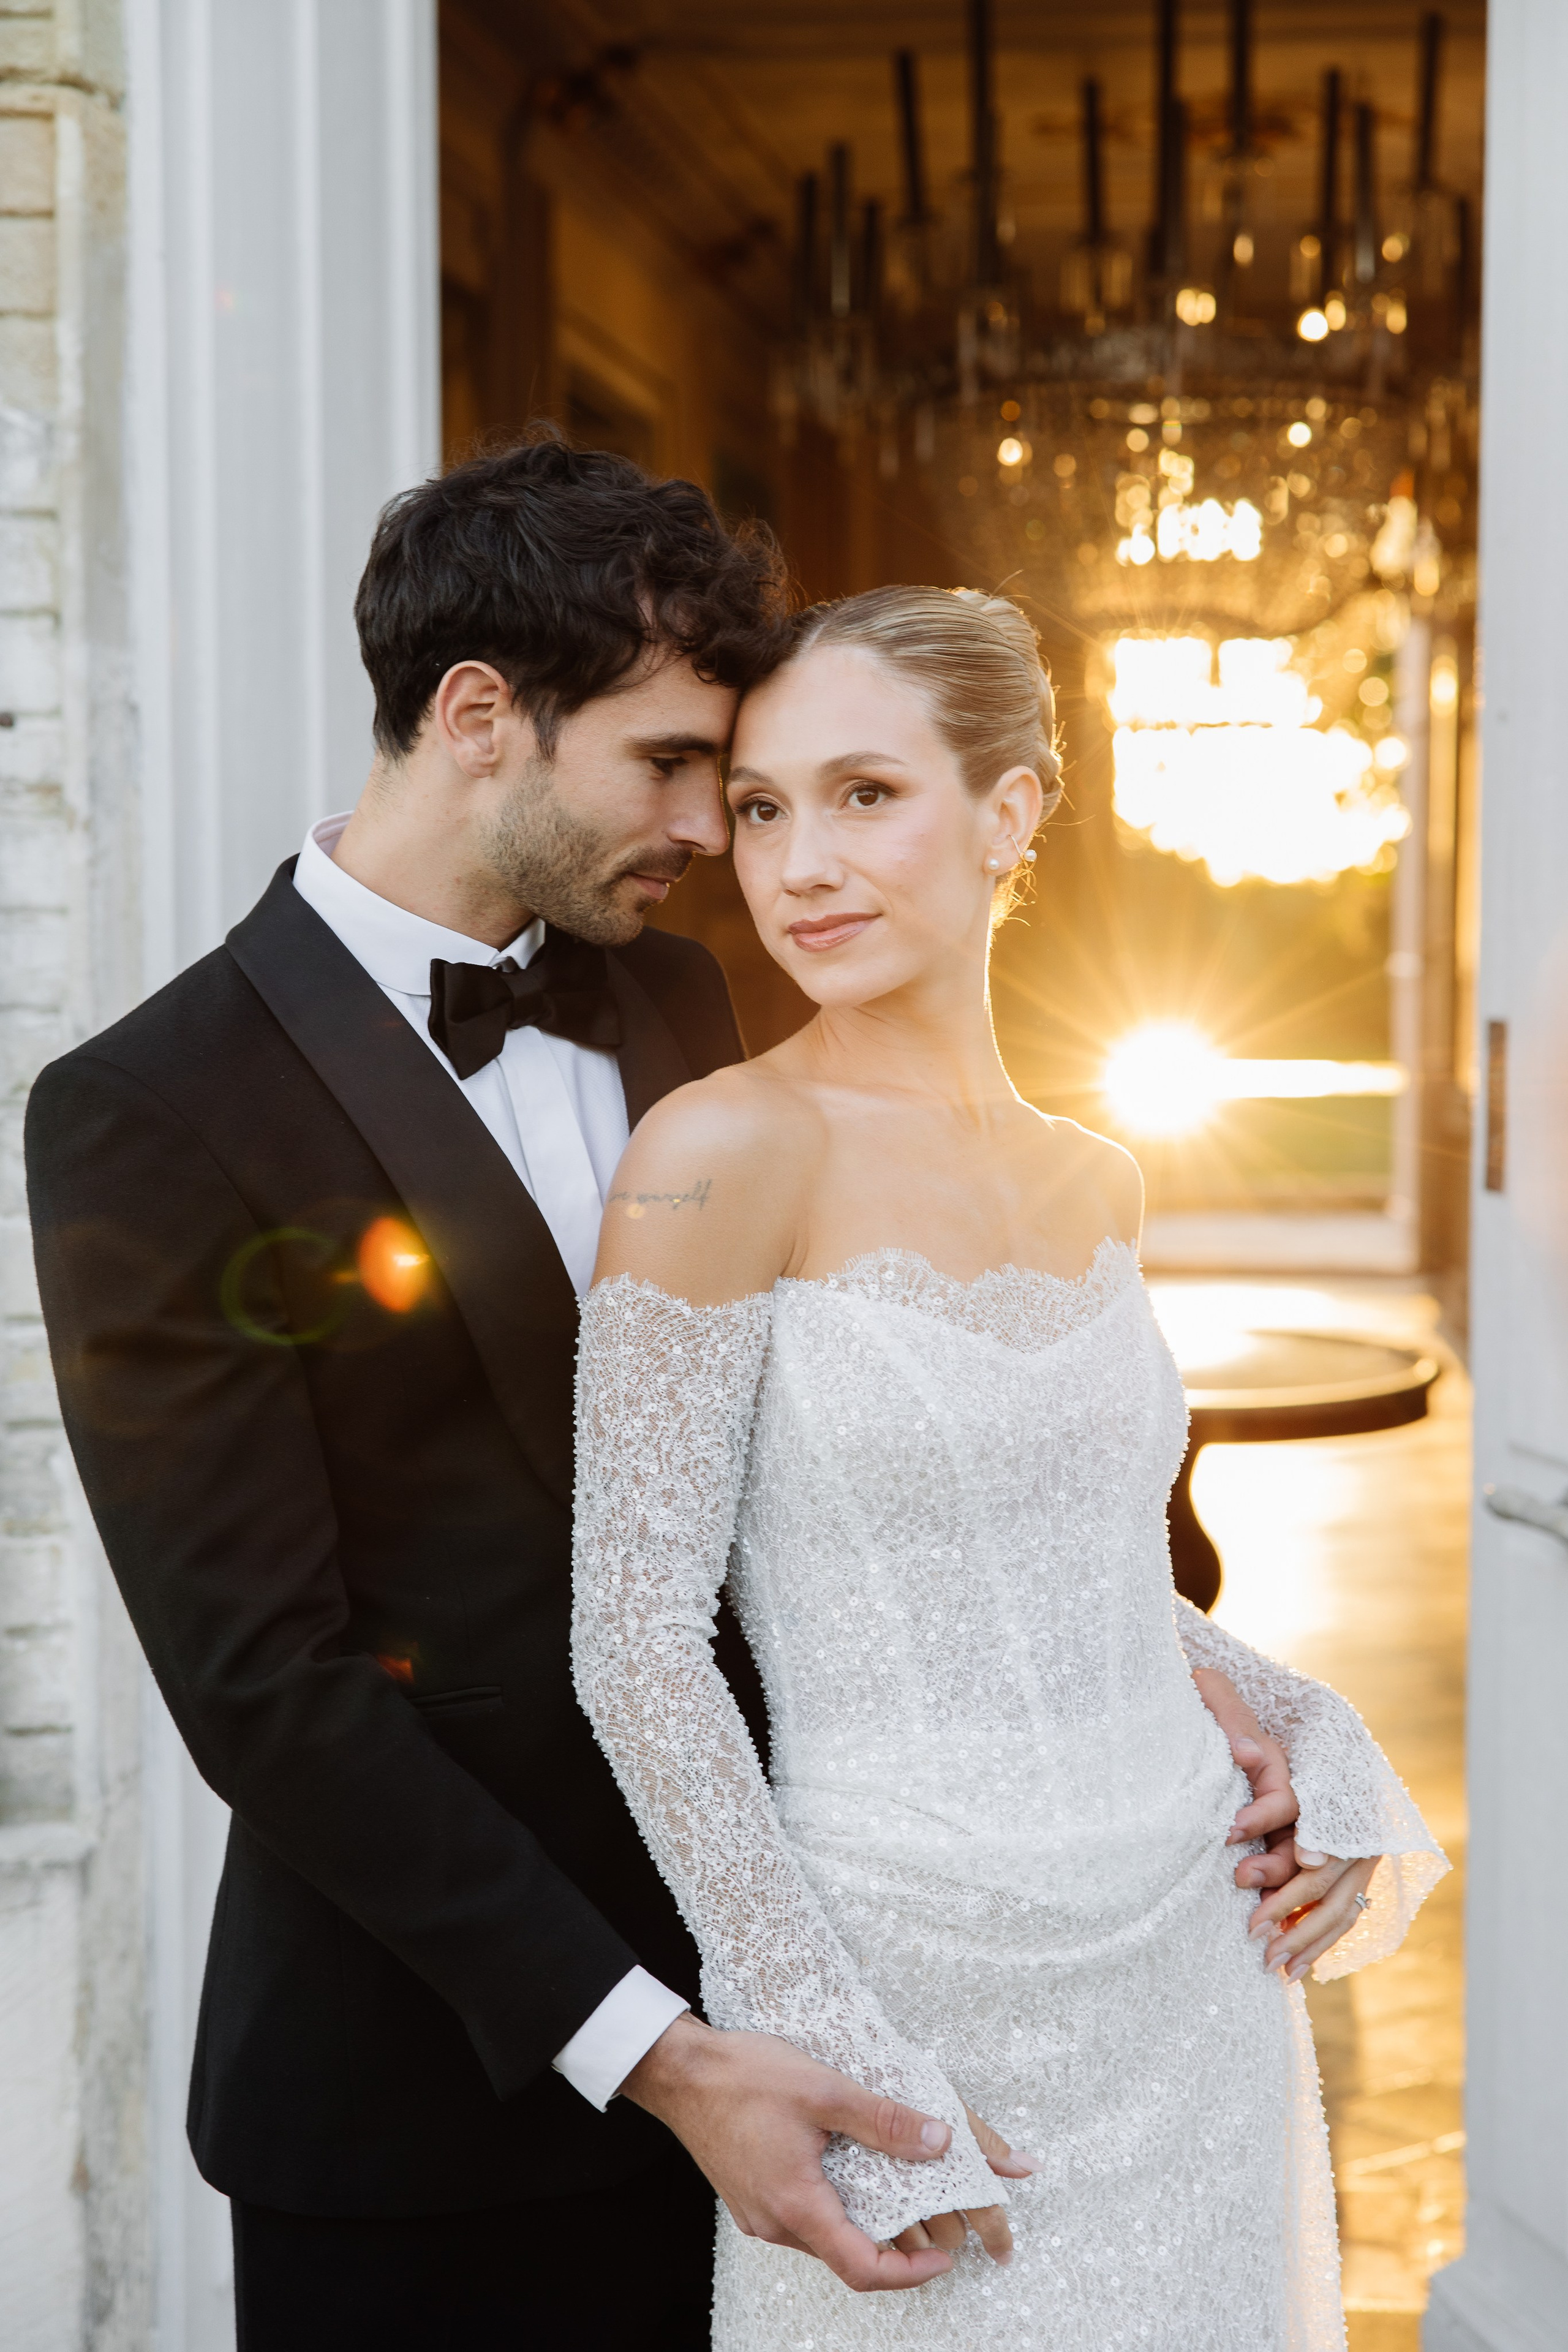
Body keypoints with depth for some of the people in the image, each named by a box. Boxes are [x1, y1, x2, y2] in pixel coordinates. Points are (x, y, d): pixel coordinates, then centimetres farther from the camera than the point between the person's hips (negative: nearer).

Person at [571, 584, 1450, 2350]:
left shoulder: (1096, 1185, 5)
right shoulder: (723, 1155, -13)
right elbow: (636, 1643, -14)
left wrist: (1315, 1737, 2)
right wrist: (845, 2071, -15)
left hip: (1203, 1981, 6)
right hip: (908, 1992, -5)